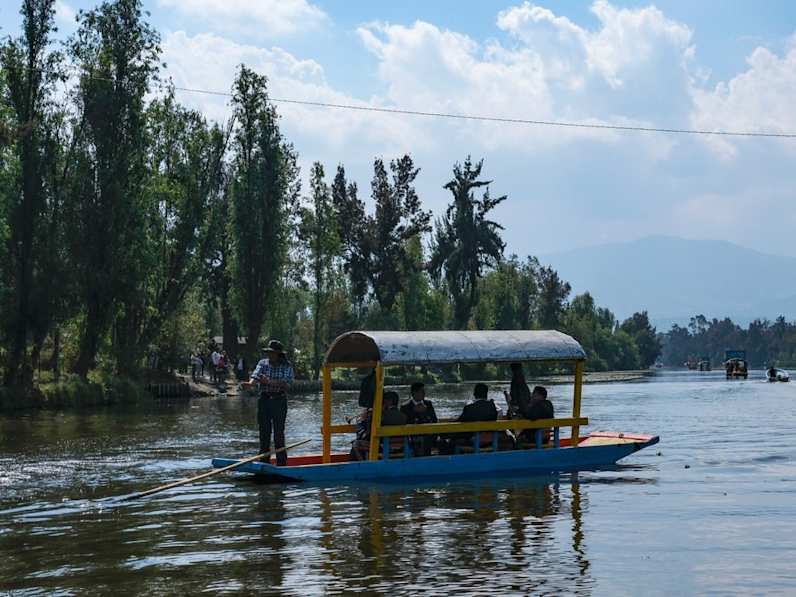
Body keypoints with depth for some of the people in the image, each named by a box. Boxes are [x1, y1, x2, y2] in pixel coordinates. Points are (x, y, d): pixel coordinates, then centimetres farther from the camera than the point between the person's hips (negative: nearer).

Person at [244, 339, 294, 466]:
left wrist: (269, 382, -27)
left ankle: (281, 463, -2)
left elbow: (286, 384, -15)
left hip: (279, 400, -3)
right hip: (264, 400, 3)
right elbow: (256, 375, -12)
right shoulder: (263, 363, 6)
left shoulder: (287, 367, 0)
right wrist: (251, 383, -35)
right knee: (264, 431, 4)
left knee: (278, 432, -5)